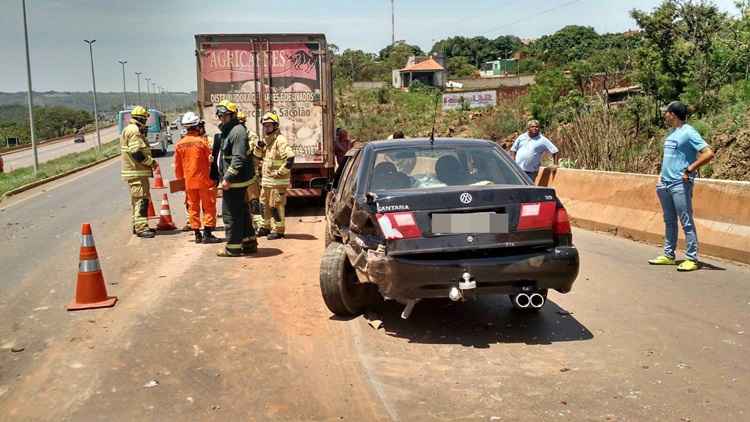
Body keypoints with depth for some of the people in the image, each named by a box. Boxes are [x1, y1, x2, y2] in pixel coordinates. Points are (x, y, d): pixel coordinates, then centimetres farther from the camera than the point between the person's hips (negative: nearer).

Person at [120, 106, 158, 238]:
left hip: (133, 171, 11)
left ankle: (137, 226, 25)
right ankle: (141, 227, -12)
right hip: (137, 173, -11)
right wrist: (151, 162, -14)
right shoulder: (134, 131, -15)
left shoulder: (128, 130, 18)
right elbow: (136, 153, -23)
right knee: (141, 198, -11)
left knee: (136, 199, 17)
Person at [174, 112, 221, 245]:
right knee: (208, 206, 2)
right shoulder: (201, 141, -12)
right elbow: (211, 160, -9)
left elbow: (177, 165, 9)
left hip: (189, 182, 5)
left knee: (193, 207, 11)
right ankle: (207, 234, -1)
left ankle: (197, 234, 15)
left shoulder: (180, 144, 3)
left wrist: (180, 179, 20)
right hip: (204, 180, -5)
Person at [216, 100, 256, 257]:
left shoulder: (237, 131, -16)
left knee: (231, 214, -5)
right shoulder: (228, 131, 18)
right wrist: (226, 178, 19)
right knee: (242, 212, 15)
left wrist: (228, 178, -25)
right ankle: (249, 243, 23)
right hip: (235, 181, 11)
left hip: (234, 181, -11)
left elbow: (238, 158, -25)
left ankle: (233, 248, 2)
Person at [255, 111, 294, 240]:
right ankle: (267, 227, 30)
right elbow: (258, 155, 22)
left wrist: (280, 172, -22)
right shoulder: (266, 140, 13)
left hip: (277, 181, -9)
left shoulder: (280, 140, -16)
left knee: (276, 206, -3)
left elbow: (290, 157, -27)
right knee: (264, 204, 17)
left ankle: (278, 230, 6)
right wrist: (260, 145, 2)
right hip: (266, 179, 9)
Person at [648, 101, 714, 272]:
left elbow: (709, 154, -19)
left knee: (686, 222, -5)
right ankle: (669, 255, 22)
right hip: (665, 184, 9)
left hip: (680, 185, -9)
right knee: (669, 221, 14)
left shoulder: (688, 132, -12)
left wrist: (689, 170, -17)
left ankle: (692, 259, 0)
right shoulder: (672, 132, 14)